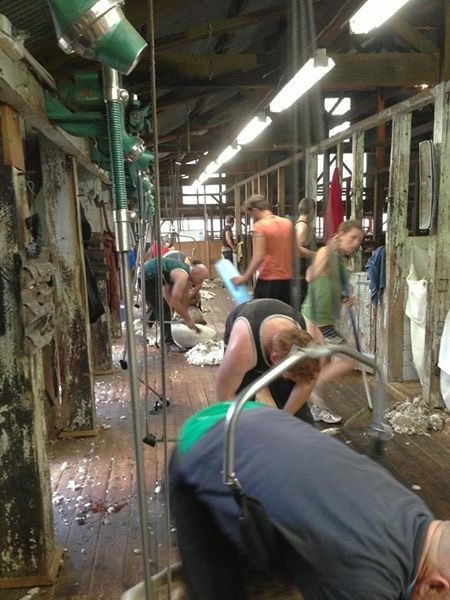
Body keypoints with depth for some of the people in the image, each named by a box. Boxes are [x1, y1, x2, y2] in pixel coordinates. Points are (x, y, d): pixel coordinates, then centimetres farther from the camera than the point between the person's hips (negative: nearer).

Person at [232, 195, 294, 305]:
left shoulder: (259, 226, -12)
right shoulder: (288, 223, 7)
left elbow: (259, 257, -20)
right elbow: (292, 251, 13)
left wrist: (245, 278, -15)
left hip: (268, 280, -6)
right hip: (286, 279, 6)